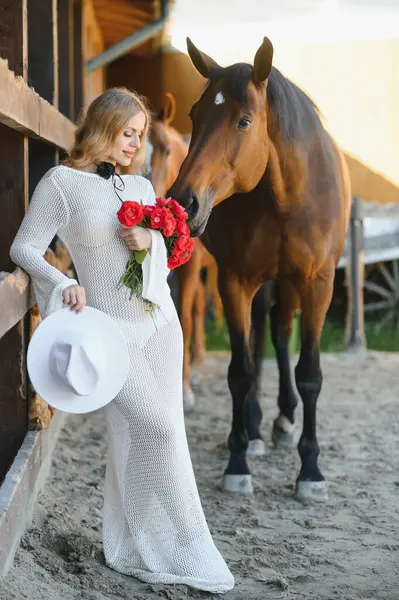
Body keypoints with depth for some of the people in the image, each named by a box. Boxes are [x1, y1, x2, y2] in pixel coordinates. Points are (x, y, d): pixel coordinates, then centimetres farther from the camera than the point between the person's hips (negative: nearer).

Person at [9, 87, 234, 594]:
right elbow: (24, 248, -7)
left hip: (160, 323, 6)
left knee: (137, 437, 8)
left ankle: (133, 551, 21)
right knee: (158, 428, -12)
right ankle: (188, 550, 3)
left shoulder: (141, 187, 11)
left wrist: (150, 242, -6)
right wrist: (62, 285, -22)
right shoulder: (61, 182, -5)